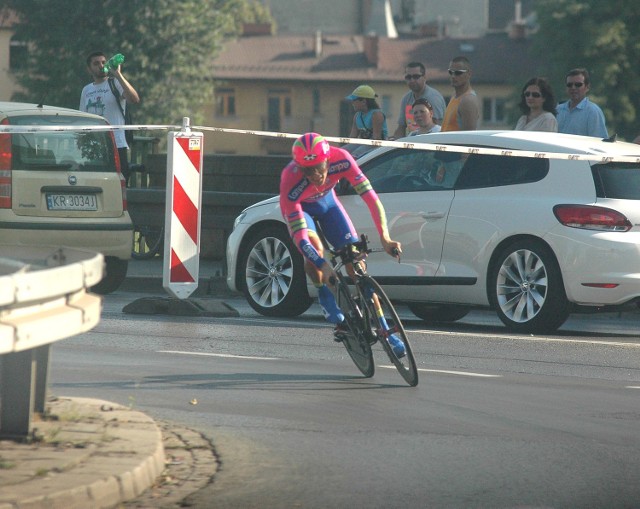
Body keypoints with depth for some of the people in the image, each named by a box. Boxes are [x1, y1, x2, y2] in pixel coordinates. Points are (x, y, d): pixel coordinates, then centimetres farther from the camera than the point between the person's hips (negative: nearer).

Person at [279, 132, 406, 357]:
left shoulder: (340, 160, -36)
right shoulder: (291, 182, -41)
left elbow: (369, 195, -36)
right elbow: (299, 237, -42)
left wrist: (384, 237, -45)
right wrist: (323, 266, -55)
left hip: (327, 203, 3)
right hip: (299, 208, -3)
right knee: (315, 248, -32)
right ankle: (334, 315, -11)